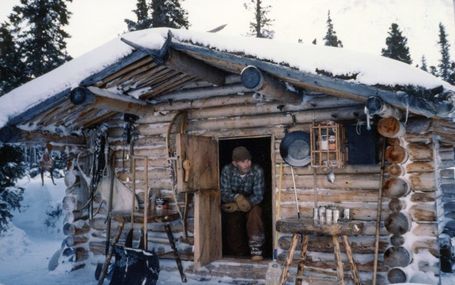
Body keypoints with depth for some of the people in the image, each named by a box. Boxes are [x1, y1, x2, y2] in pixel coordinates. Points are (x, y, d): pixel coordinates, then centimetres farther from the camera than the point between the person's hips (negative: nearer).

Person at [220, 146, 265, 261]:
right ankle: (235, 251, 8)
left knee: (255, 212, -31)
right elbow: (224, 193, -20)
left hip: (252, 204, -1)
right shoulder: (227, 170, -18)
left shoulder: (257, 171, -21)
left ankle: (256, 250, -23)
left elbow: (258, 196, -21)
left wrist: (238, 206, -33)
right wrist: (237, 198, -42)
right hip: (232, 205, 1)